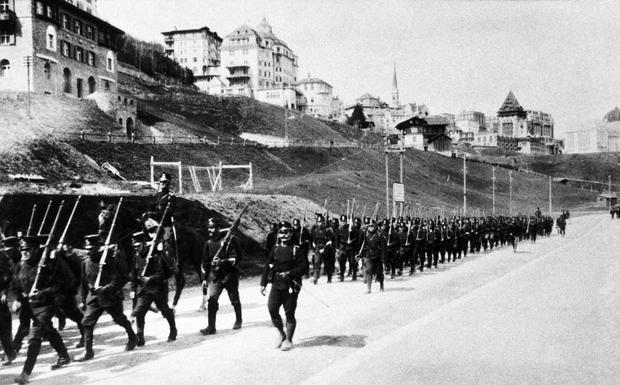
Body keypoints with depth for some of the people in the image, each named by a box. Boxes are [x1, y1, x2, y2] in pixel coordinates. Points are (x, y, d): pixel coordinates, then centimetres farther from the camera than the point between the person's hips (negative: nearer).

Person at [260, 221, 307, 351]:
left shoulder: (296, 250, -3)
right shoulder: (275, 250, 9)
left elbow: (303, 266, -9)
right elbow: (267, 267, 11)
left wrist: (289, 273, -20)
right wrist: (263, 283, 8)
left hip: (291, 286, -4)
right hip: (276, 284, 4)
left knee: (289, 313, 2)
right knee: (272, 309, -4)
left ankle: (288, 340, 17)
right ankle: (281, 332, 22)